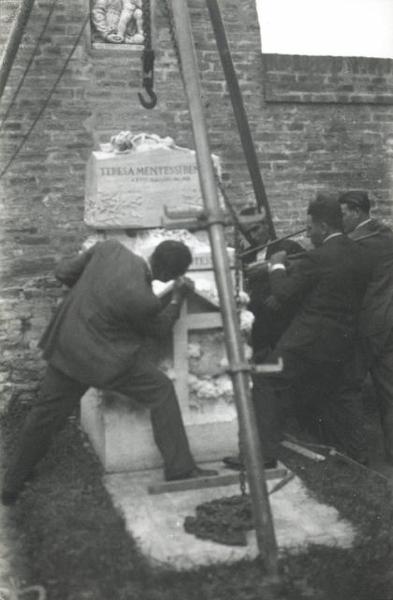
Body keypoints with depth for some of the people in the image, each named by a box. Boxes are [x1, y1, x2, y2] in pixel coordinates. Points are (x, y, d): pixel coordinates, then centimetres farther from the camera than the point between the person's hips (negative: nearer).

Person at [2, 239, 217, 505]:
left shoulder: (109, 248, -10)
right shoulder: (142, 299, -26)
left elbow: (63, 271, 2)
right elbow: (157, 328, -4)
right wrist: (178, 298, 7)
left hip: (64, 346, 7)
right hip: (103, 360, -7)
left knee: (48, 412, 20)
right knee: (161, 391, 9)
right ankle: (180, 469, 15)